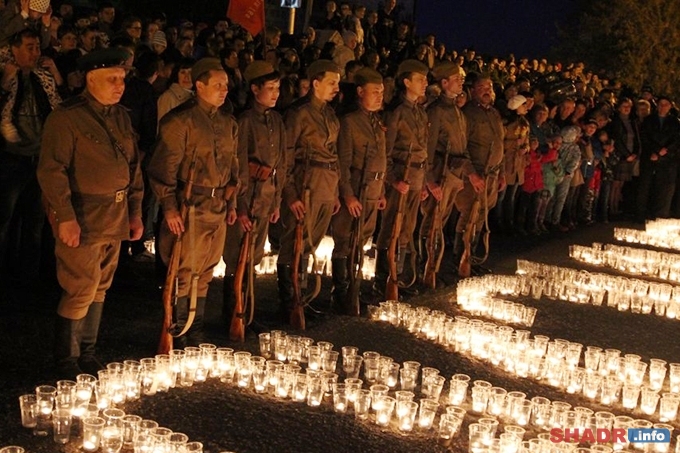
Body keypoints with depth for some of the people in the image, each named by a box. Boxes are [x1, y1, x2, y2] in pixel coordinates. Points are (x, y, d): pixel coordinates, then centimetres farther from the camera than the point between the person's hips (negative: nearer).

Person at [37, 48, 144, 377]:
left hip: (115, 219, 7)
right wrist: (65, 217, -20)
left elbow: (133, 166, 17)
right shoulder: (67, 117, -11)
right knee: (81, 292, -4)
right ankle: (66, 362, 13)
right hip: (82, 219, -7)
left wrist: (135, 211, 13)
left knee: (99, 289, 14)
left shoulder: (121, 117, 12)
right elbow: (52, 170, -15)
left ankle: (87, 355, 27)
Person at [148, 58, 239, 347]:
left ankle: (195, 334, 24)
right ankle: (178, 336, 11)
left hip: (219, 209, 7)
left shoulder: (227, 123, 13)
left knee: (204, 274, 13)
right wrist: (169, 208, -16)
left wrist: (232, 202, 17)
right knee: (184, 274, -2)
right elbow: (163, 168, -12)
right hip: (190, 208, -7)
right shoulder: (181, 121, -10)